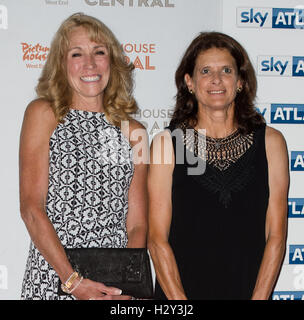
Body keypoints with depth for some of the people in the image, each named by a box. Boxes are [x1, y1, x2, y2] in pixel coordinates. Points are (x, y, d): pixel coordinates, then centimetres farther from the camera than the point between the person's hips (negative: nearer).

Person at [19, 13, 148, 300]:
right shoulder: (43, 114, 1)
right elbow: (31, 209, -7)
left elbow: (137, 223, 6)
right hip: (52, 278, -2)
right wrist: (72, 280, -14)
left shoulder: (133, 132, 8)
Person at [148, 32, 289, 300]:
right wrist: (180, 300, -11)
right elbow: (157, 238, -5)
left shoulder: (270, 142, 1)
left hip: (249, 291, 1)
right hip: (179, 293, -1)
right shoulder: (167, 143, -2)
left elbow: (276, 235, 0)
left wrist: (259, 297, -8)